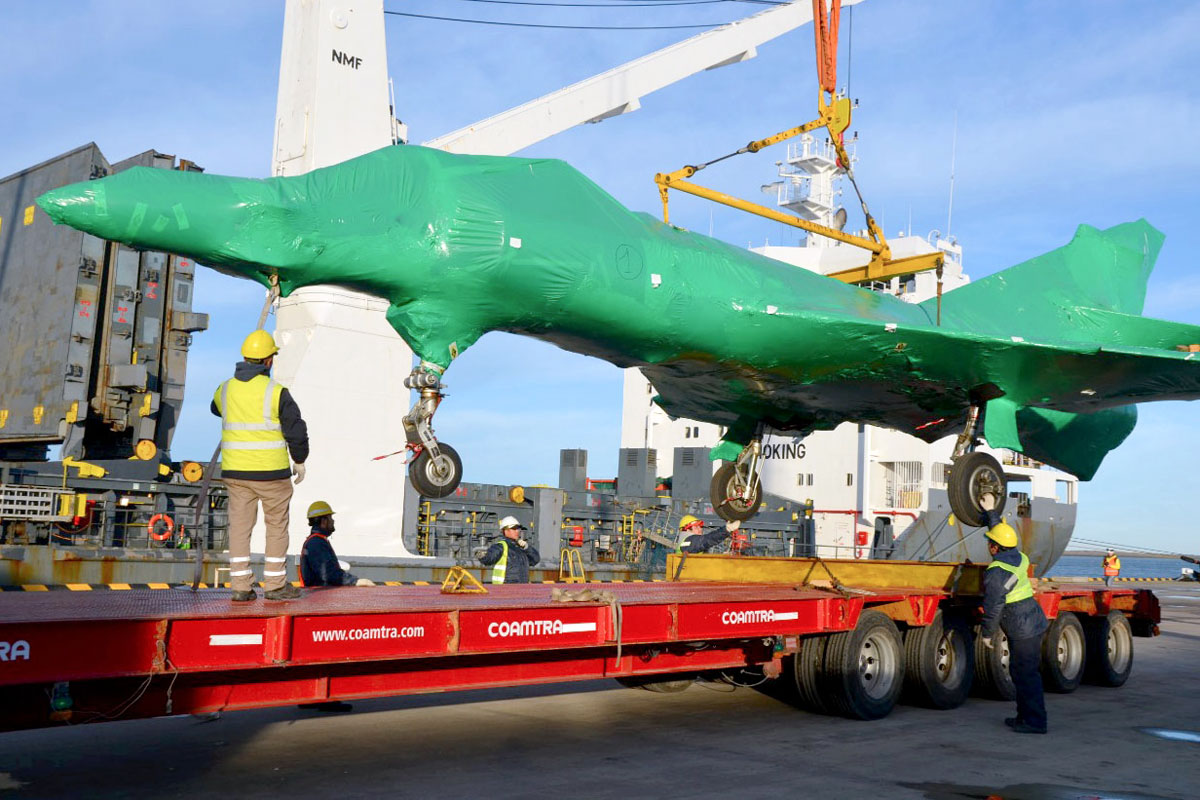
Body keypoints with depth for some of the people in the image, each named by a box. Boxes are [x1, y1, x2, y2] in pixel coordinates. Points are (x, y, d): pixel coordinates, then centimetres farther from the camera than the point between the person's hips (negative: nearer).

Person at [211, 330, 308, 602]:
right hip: (271, 471, -4)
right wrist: (299, 460, 8)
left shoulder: (225, 389, 3)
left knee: (239, 525, 9)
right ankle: (275, 584, 12)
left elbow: (216, 409, 26)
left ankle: (240, 585, 10)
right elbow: (296, 429, -8)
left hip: (235, 471, 4)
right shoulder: (276, 391, -12)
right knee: (277, 526, 8)